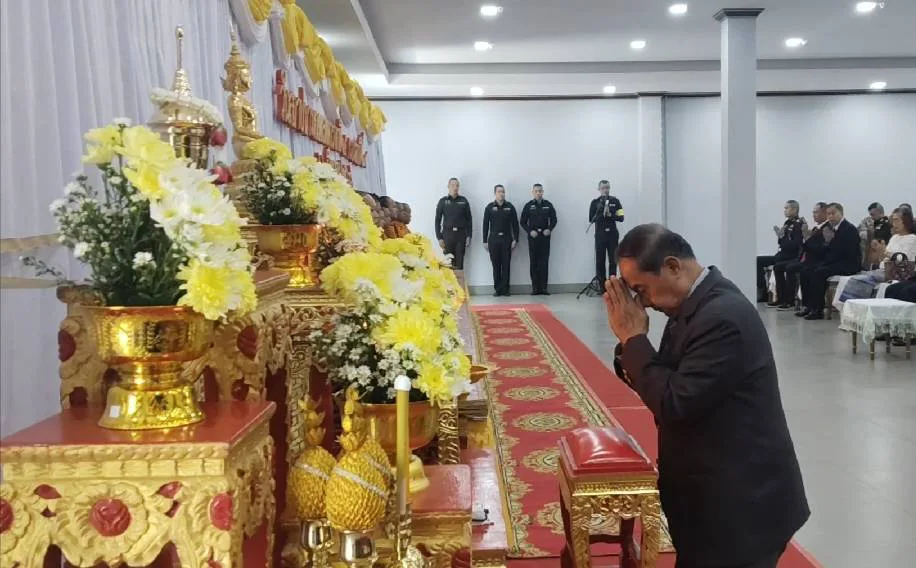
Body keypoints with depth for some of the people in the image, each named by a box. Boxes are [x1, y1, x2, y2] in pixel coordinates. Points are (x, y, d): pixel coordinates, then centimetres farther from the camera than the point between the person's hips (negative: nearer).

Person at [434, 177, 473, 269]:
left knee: (460, 263, 0)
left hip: (461, 234, 1)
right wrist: (439, 238, -3)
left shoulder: (463, 201, 7)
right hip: (448, 234, -1)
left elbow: (468, 219, 8)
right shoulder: (443, 201, 4)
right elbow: (438, 220, 4)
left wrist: (469, 236, 1)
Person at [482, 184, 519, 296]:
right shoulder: (490, 207, 4)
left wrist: (515, 240, -2)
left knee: (506, 265, 0)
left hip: (507, 239, 0)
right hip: (494, 239, 0)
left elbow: (515, 224, 5)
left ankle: (505, 289, 5)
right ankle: (497, 289, 8)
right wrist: (485, 241, 1)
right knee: (496, 265, 2)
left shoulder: (510, 207, 5)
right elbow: (485, 225, 5)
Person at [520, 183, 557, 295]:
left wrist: (549, 229, -6)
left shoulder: (548, 205, 7)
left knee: (544, 262, -1)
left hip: (545, 236, 1)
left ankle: (543, 287, 2)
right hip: (533, 237, -1)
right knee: (533, 262, 0)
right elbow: (523, 222, 5)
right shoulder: (528, 206, 4)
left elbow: (554, 219, 11)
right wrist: (530, 231, -10)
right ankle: (535, 287, 4)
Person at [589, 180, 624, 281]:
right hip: (600, 235, -1)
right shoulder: (595, 202, 2)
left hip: (612, 234, 1)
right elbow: (591, 219, -3)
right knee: (600, 261, 0)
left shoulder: (615, 201, 4)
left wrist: (610, 215, -15)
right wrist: (601, 211, -16)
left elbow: (621, 218, 0)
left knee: (613, 260, 4)